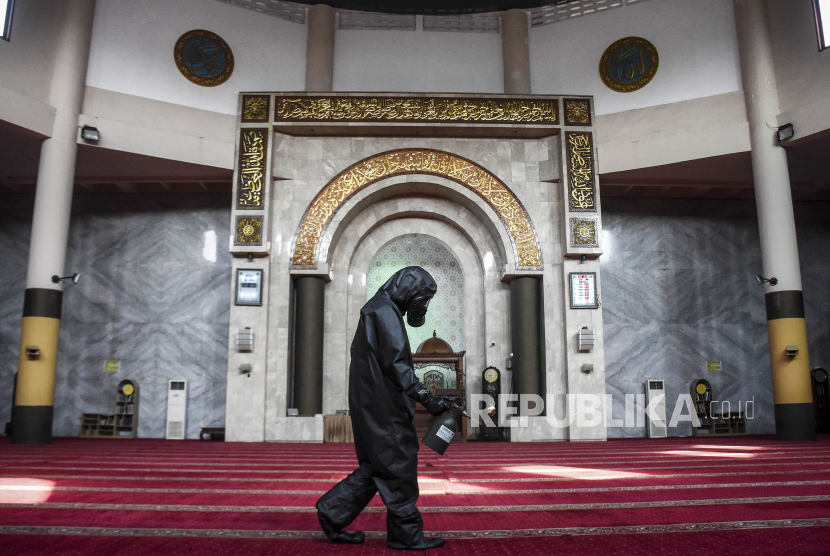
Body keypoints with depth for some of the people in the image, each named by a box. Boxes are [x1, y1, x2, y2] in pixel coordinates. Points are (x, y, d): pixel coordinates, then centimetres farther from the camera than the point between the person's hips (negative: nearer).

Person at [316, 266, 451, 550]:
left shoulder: (378, 310, 18)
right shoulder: (385, 313, -14)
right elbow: (396, 362, -22)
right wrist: (426, 398, -23)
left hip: (372, 404, 10)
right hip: (384, 406, -10)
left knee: (376, 466, 15)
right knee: (399, 466, -1)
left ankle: (332, 513, 19)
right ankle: (406, 534, 9)